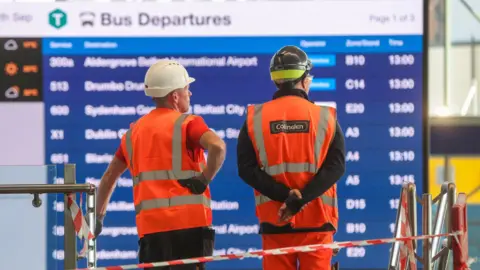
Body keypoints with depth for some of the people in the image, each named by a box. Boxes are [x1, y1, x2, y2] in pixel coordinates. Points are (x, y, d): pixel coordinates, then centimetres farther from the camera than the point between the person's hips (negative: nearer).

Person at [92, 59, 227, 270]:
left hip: (149, 226, 5)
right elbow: (217, 147, -22)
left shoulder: (134, 131, 18)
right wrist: (204, 180, -9)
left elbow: (109, 177, 25)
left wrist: (98, 216, 35)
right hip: (188, 221, -5)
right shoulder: (186, 123, -1)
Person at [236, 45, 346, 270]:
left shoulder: (255, 118, 1)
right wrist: (300, 199, -16)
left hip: (274, 221, 1)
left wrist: (285, 195, -11)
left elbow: (246, 169, -6)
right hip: (316, 219, -1)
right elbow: (335, 167, -10)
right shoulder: (325, 117, -1)